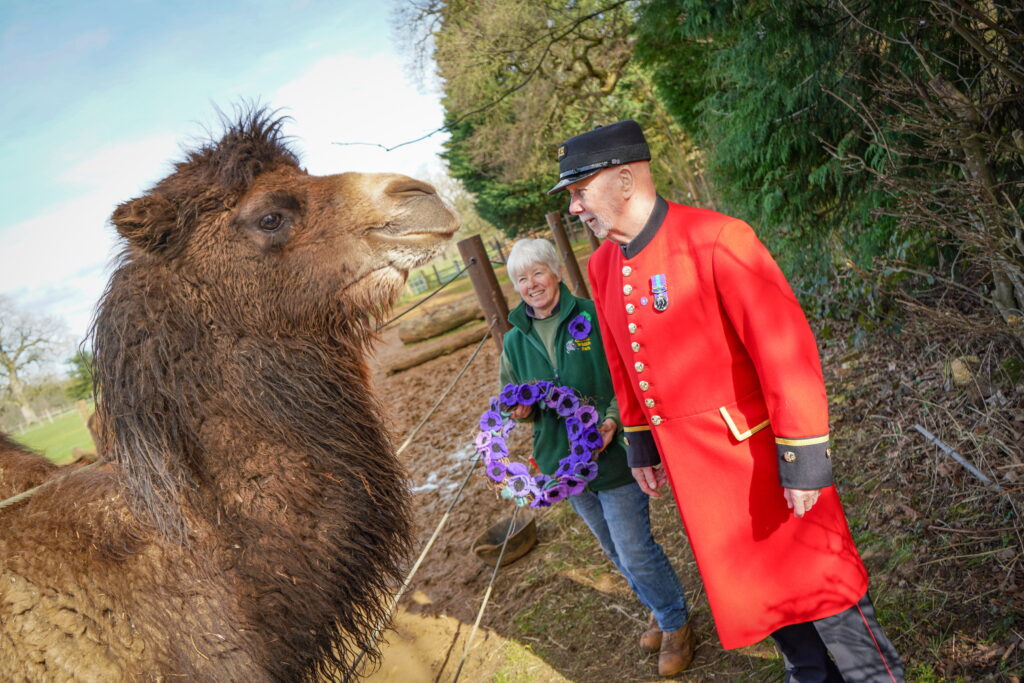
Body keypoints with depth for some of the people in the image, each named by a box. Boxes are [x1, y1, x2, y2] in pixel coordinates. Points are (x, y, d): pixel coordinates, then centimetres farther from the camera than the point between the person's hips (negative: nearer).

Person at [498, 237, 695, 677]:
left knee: (635, 550, -3)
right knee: (617, 552, 19)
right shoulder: (515, 340, 4)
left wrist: (614, 417, -24)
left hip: (613, 454, -5)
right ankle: (659, 612, 41)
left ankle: (676, 624, 21)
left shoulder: (594, 317, -10)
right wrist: (521, 410, -10)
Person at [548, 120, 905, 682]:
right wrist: (641, 443, 17)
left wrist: (804, 458, -19)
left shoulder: (714, 240, -21)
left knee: (815, 578, 6)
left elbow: (785, 346, -21)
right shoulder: (602, 266, 3)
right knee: (747, 586, 19)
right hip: (690, 467, 7)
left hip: (755, 452, -7)